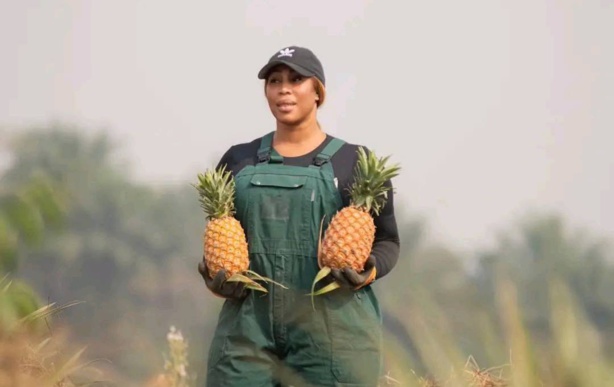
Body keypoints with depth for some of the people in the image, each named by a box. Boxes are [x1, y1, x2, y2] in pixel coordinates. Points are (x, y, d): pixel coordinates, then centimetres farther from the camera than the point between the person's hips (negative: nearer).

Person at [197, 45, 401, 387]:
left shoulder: (355, 163, 6)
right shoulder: (238, 161, 14)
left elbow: (387, 240, 9)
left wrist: (367, 272, -13)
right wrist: (215, 277, -1)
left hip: (333, 327, -2)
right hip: (248, 326, 2)